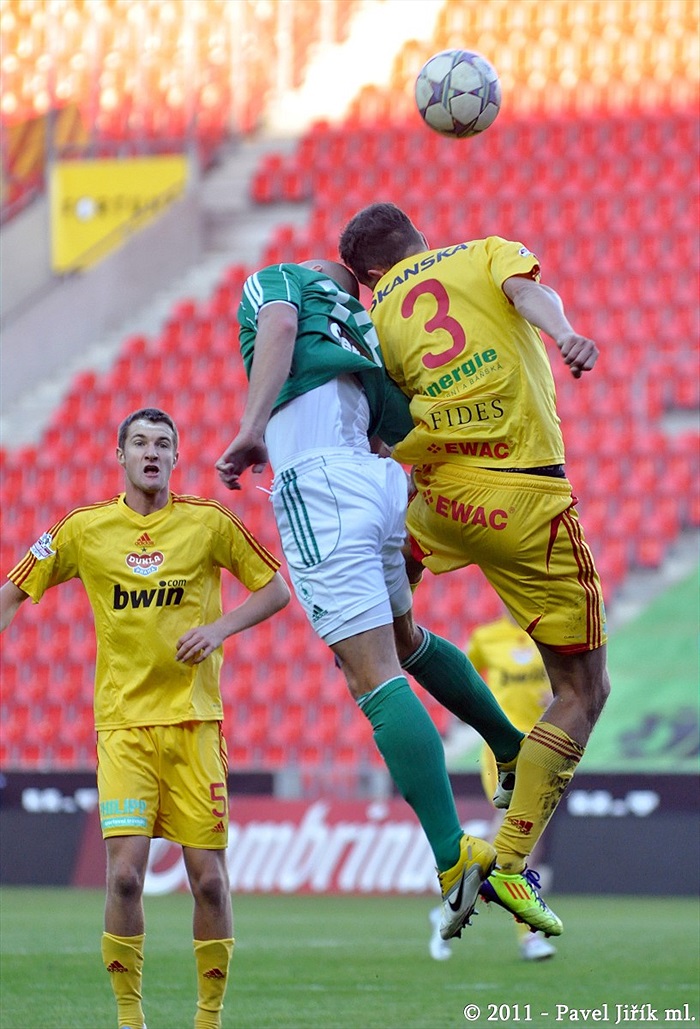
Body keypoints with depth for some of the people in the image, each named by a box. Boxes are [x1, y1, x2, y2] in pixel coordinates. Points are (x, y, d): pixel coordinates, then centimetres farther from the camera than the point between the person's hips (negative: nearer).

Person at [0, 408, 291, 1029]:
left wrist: (221, 627, -6)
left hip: (194, 719, 0)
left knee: (208, 877, -3)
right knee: (125, 872, -13)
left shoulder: (209, 522, 2)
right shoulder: (85, 529, 4)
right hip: (122, 724, 0)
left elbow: (275, 588, 9)